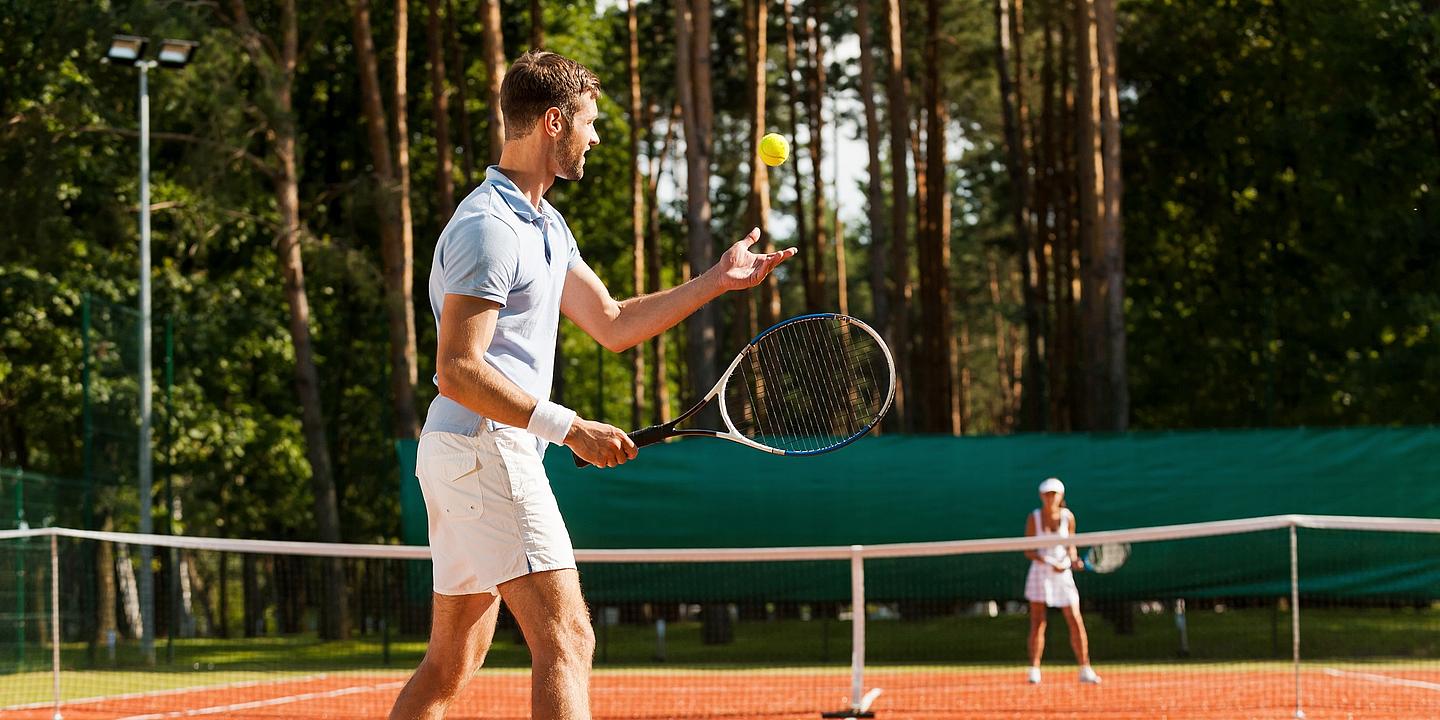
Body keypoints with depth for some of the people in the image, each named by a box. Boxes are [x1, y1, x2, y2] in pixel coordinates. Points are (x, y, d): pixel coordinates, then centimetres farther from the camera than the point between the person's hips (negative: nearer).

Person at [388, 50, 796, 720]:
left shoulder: (544, 224, 18)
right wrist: (570, 429, -23)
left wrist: (716, 281, 20)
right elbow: (457, 372, -20)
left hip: (461, 457, 11)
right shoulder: (488, 227, -14)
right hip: (484, 448, -11)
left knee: (451, 664, 12)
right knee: (566, 640, -16)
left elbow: (613, 324, 24)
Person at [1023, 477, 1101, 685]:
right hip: (1040, 573, -2)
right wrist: (1051, 563, -19)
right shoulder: (1034, 518, -4)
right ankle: (1034, 671, -5)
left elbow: (1070, 545, 9)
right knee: (1037, 623, -7)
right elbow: (1028, 551, -6)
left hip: (1063, 574, 2)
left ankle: (1085, 669, 2)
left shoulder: (1068, 517, 1)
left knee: (1076, 622, -4)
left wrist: (1074, 559, -13)